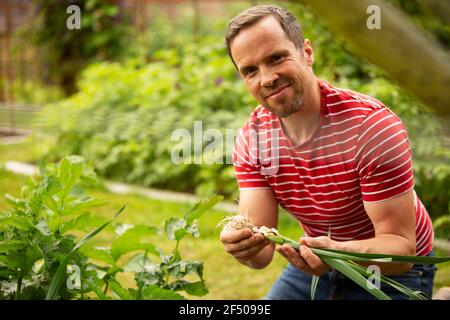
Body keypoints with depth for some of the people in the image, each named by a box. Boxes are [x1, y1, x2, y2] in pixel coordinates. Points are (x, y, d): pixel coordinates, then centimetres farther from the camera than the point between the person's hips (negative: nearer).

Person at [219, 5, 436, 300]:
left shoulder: (373, 126, -29)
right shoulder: (251, 140, -13)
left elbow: (401, 247, -28)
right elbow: (261, 251, -17)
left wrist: (339, 252, -48)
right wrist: (244, 245, -40)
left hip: (393, 271, -4)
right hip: (317, 263, 4)